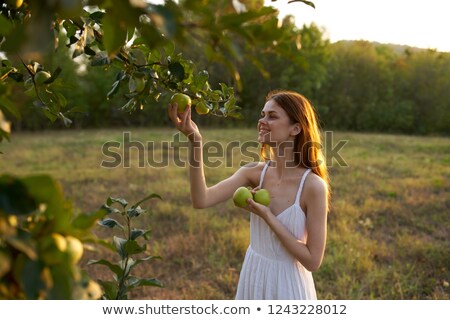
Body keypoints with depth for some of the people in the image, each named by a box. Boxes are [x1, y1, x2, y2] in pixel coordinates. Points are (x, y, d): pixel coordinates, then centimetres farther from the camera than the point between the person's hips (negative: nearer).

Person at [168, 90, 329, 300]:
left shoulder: (313, 186, -20)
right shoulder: (255, 173, -9)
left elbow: (313, 261, -17)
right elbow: (202, 200, -21)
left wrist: (267, 216, -23)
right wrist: (194, 141, -30)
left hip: (287, 284, -4)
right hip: (253, 278, 4)